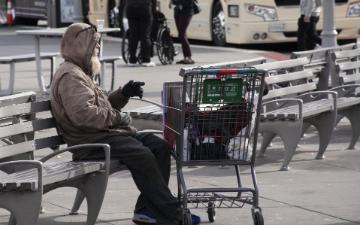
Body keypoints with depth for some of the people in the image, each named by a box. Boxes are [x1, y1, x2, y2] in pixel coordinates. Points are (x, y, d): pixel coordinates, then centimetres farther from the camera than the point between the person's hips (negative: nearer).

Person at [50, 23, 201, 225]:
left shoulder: (81, 73, 25)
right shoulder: (70, 76, -11)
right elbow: (83, 113, -25)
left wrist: (123, 94, 11)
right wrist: (117, 117, -15)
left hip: (105, 133, 11)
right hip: (90, 141, -11)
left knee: (161, 146, -2)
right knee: (141, 155, -27)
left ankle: (148, 209, -9)